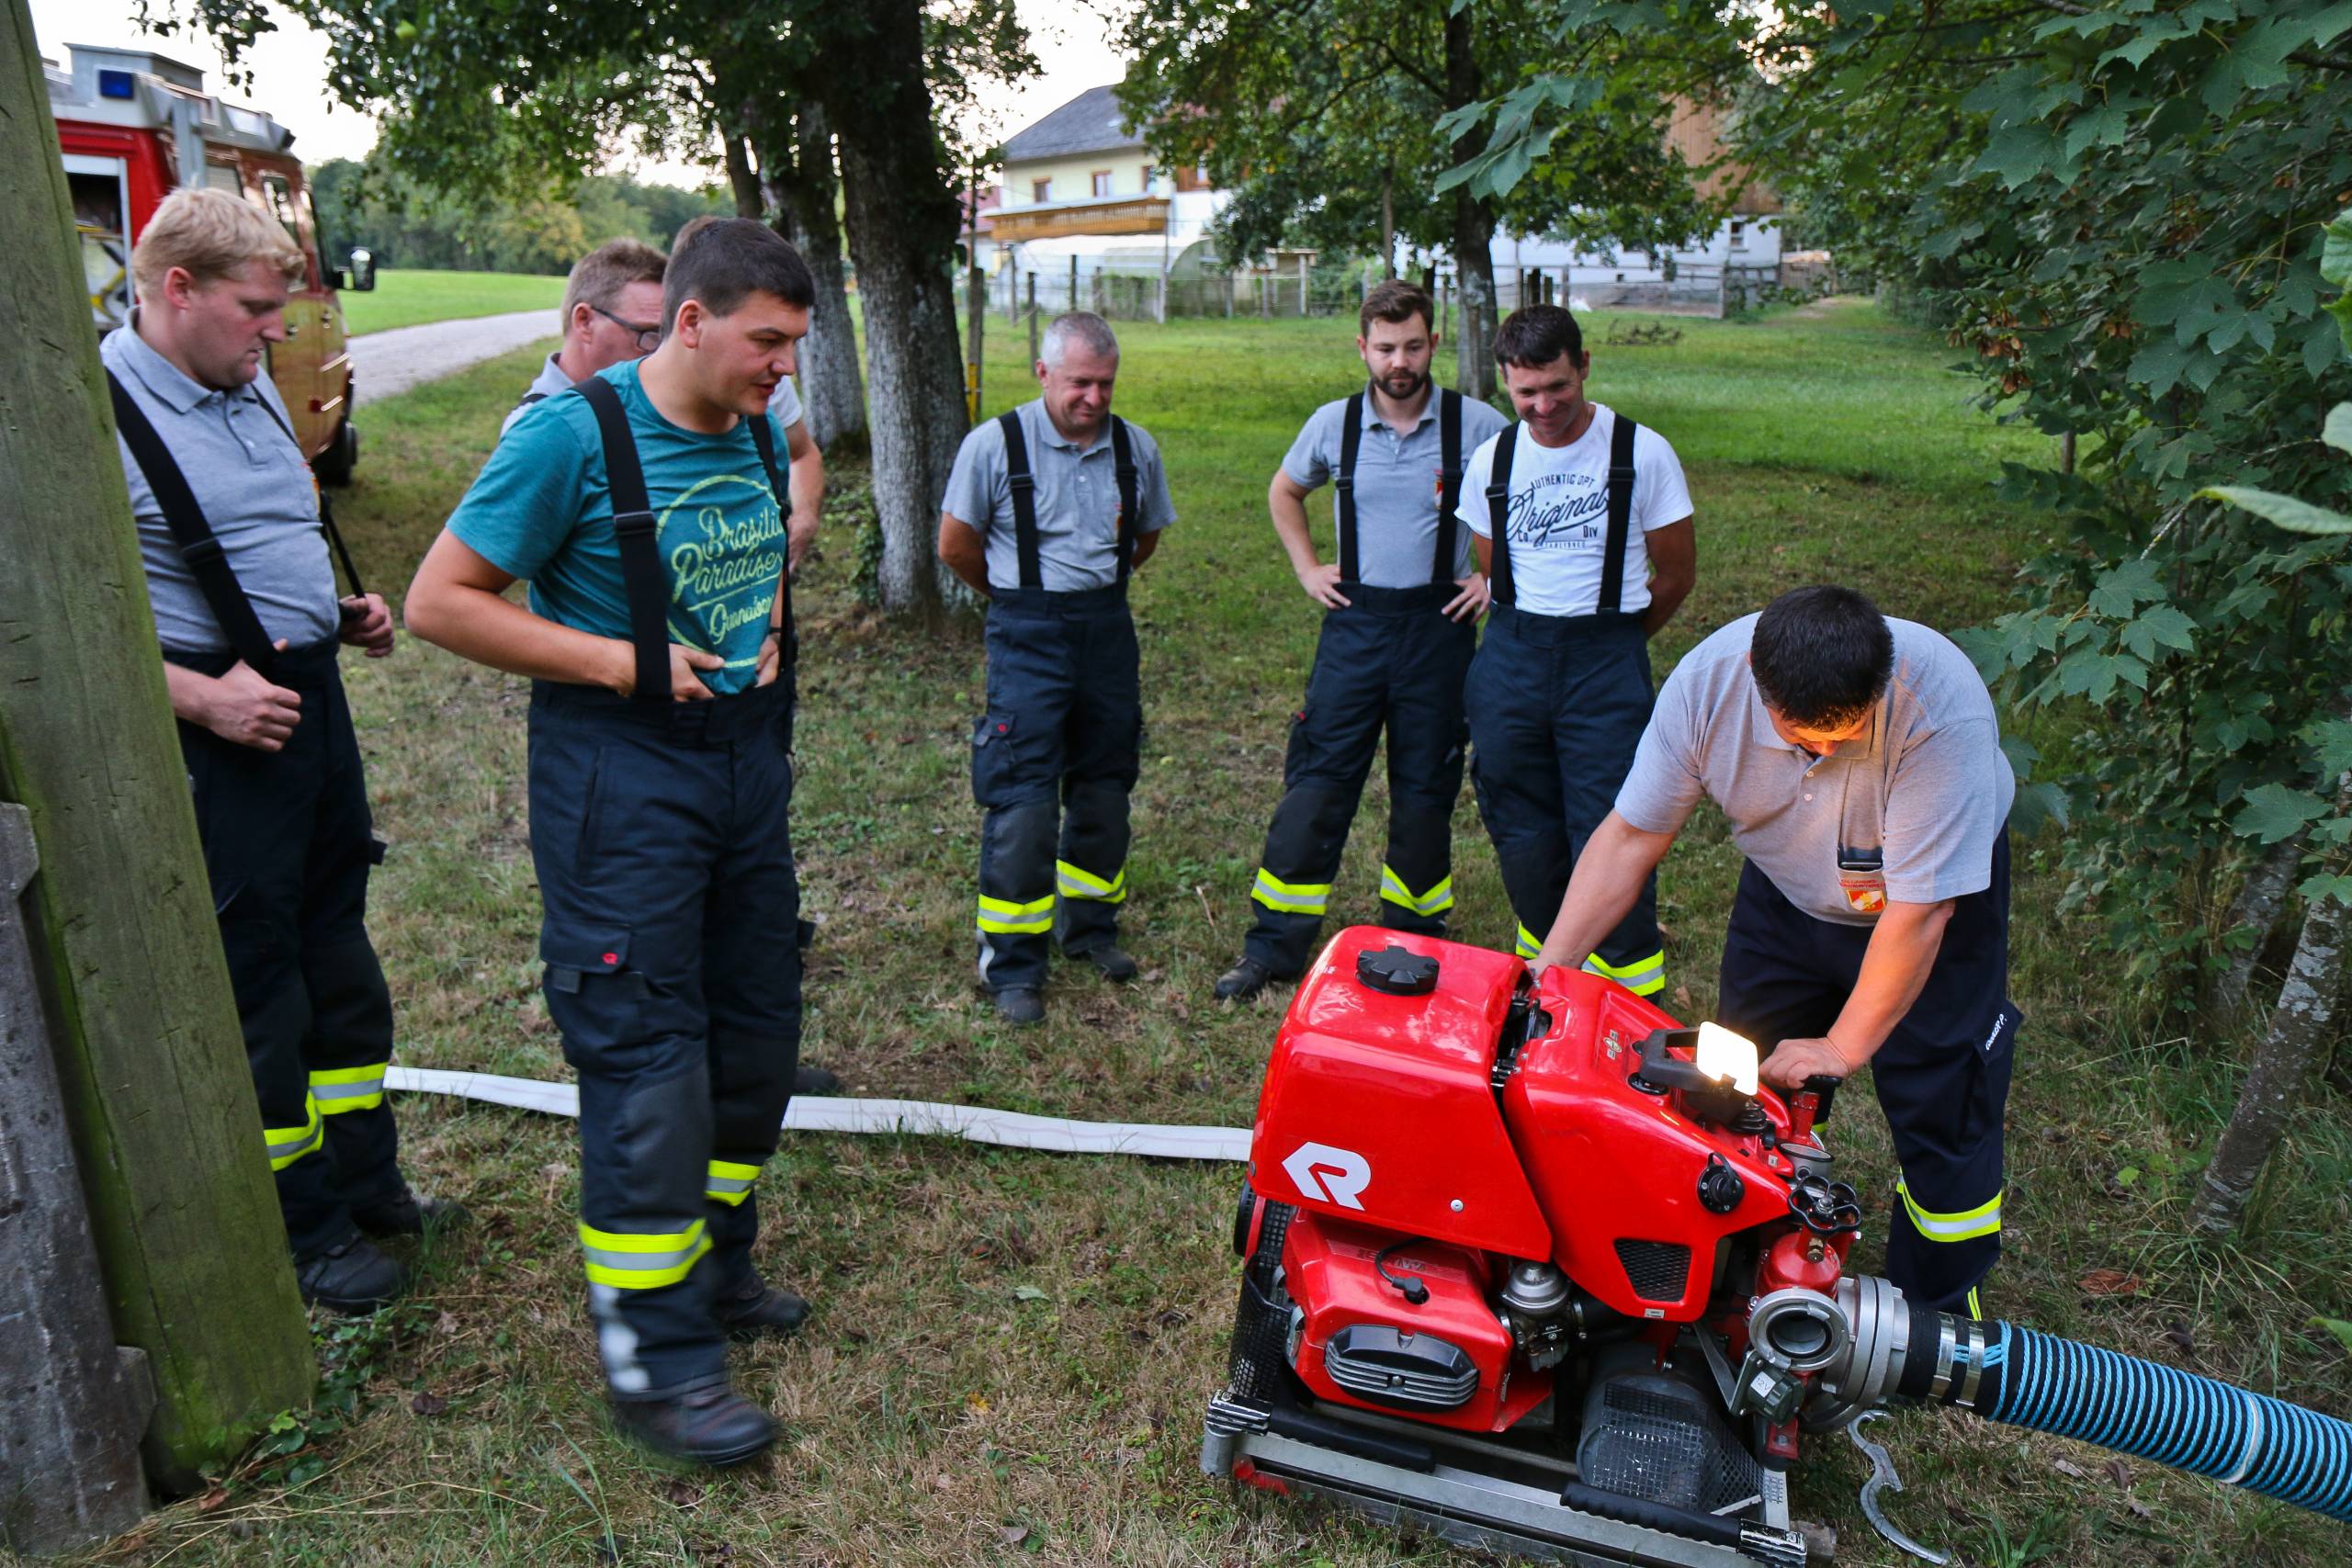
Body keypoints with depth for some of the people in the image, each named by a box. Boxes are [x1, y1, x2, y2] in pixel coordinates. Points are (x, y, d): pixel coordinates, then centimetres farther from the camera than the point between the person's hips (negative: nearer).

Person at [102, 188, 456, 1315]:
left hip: (312, 695, 9)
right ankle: (307, 1231, 19)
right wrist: (202, 696, -24)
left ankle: (365, 1181, 32)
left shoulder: (252, 390, 12)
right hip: (217, 728, -8)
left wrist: (343, 613, 7)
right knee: (255, 984, 3)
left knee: (339, 956, 17)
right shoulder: (97, 413, -15)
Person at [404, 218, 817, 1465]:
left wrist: (769, 632, 6)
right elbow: (441, 601, -13)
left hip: (744, 751, 8)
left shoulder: (755, 431, 7)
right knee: (646, 1051, -6)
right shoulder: (576, 433, -14)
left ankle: (712, 1264, 32)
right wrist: (627, 664, -17)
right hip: (618, 767, -7)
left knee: (756, 1025, 13)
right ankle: (654, 1354, 7)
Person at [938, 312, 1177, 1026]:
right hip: (1027, 637, -4)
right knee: (1022, 802, -7)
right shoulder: (995, 444, -9)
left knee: (1104, 789, 12)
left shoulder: (1136, 449, 3)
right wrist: (1016, 595, 10)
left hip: (1108, 628, 4)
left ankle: (1090, 926, 31)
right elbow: (956, 545, -1)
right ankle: (1012, 966, 3)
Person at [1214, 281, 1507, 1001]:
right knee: (1316, 781, -1)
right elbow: (1284, 492, 20)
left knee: (1426, 791, 8)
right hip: (1355, 621, 1)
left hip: (1439, 625, -1)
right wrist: (1307, 568, 10)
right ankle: (1275, 943, 7)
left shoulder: (1477, 424, -4)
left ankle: (1414, 942, 25)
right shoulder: (1334, 423, 2)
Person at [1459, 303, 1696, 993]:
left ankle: (1632, 995, 8)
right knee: (1521, 831, 10)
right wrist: (1528, 644, 12)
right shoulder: (1492, 461, 6)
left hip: (1607, 663, -3)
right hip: (1510, 659, 4)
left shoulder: (1641, 452, -4)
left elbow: (1677, 573, 4)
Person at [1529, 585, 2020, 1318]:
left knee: (1940, 1110, -2)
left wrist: (1843, 1046, -26)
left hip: (1941, 893, -3)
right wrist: (1547, 969, -25)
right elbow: (1631, 834, -20)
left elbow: (1919, 909, -31)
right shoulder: (1709, 677, -28)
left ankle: (1938, 1319, 20)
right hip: (1785, 892, 3)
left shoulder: (1941, 710, -38)